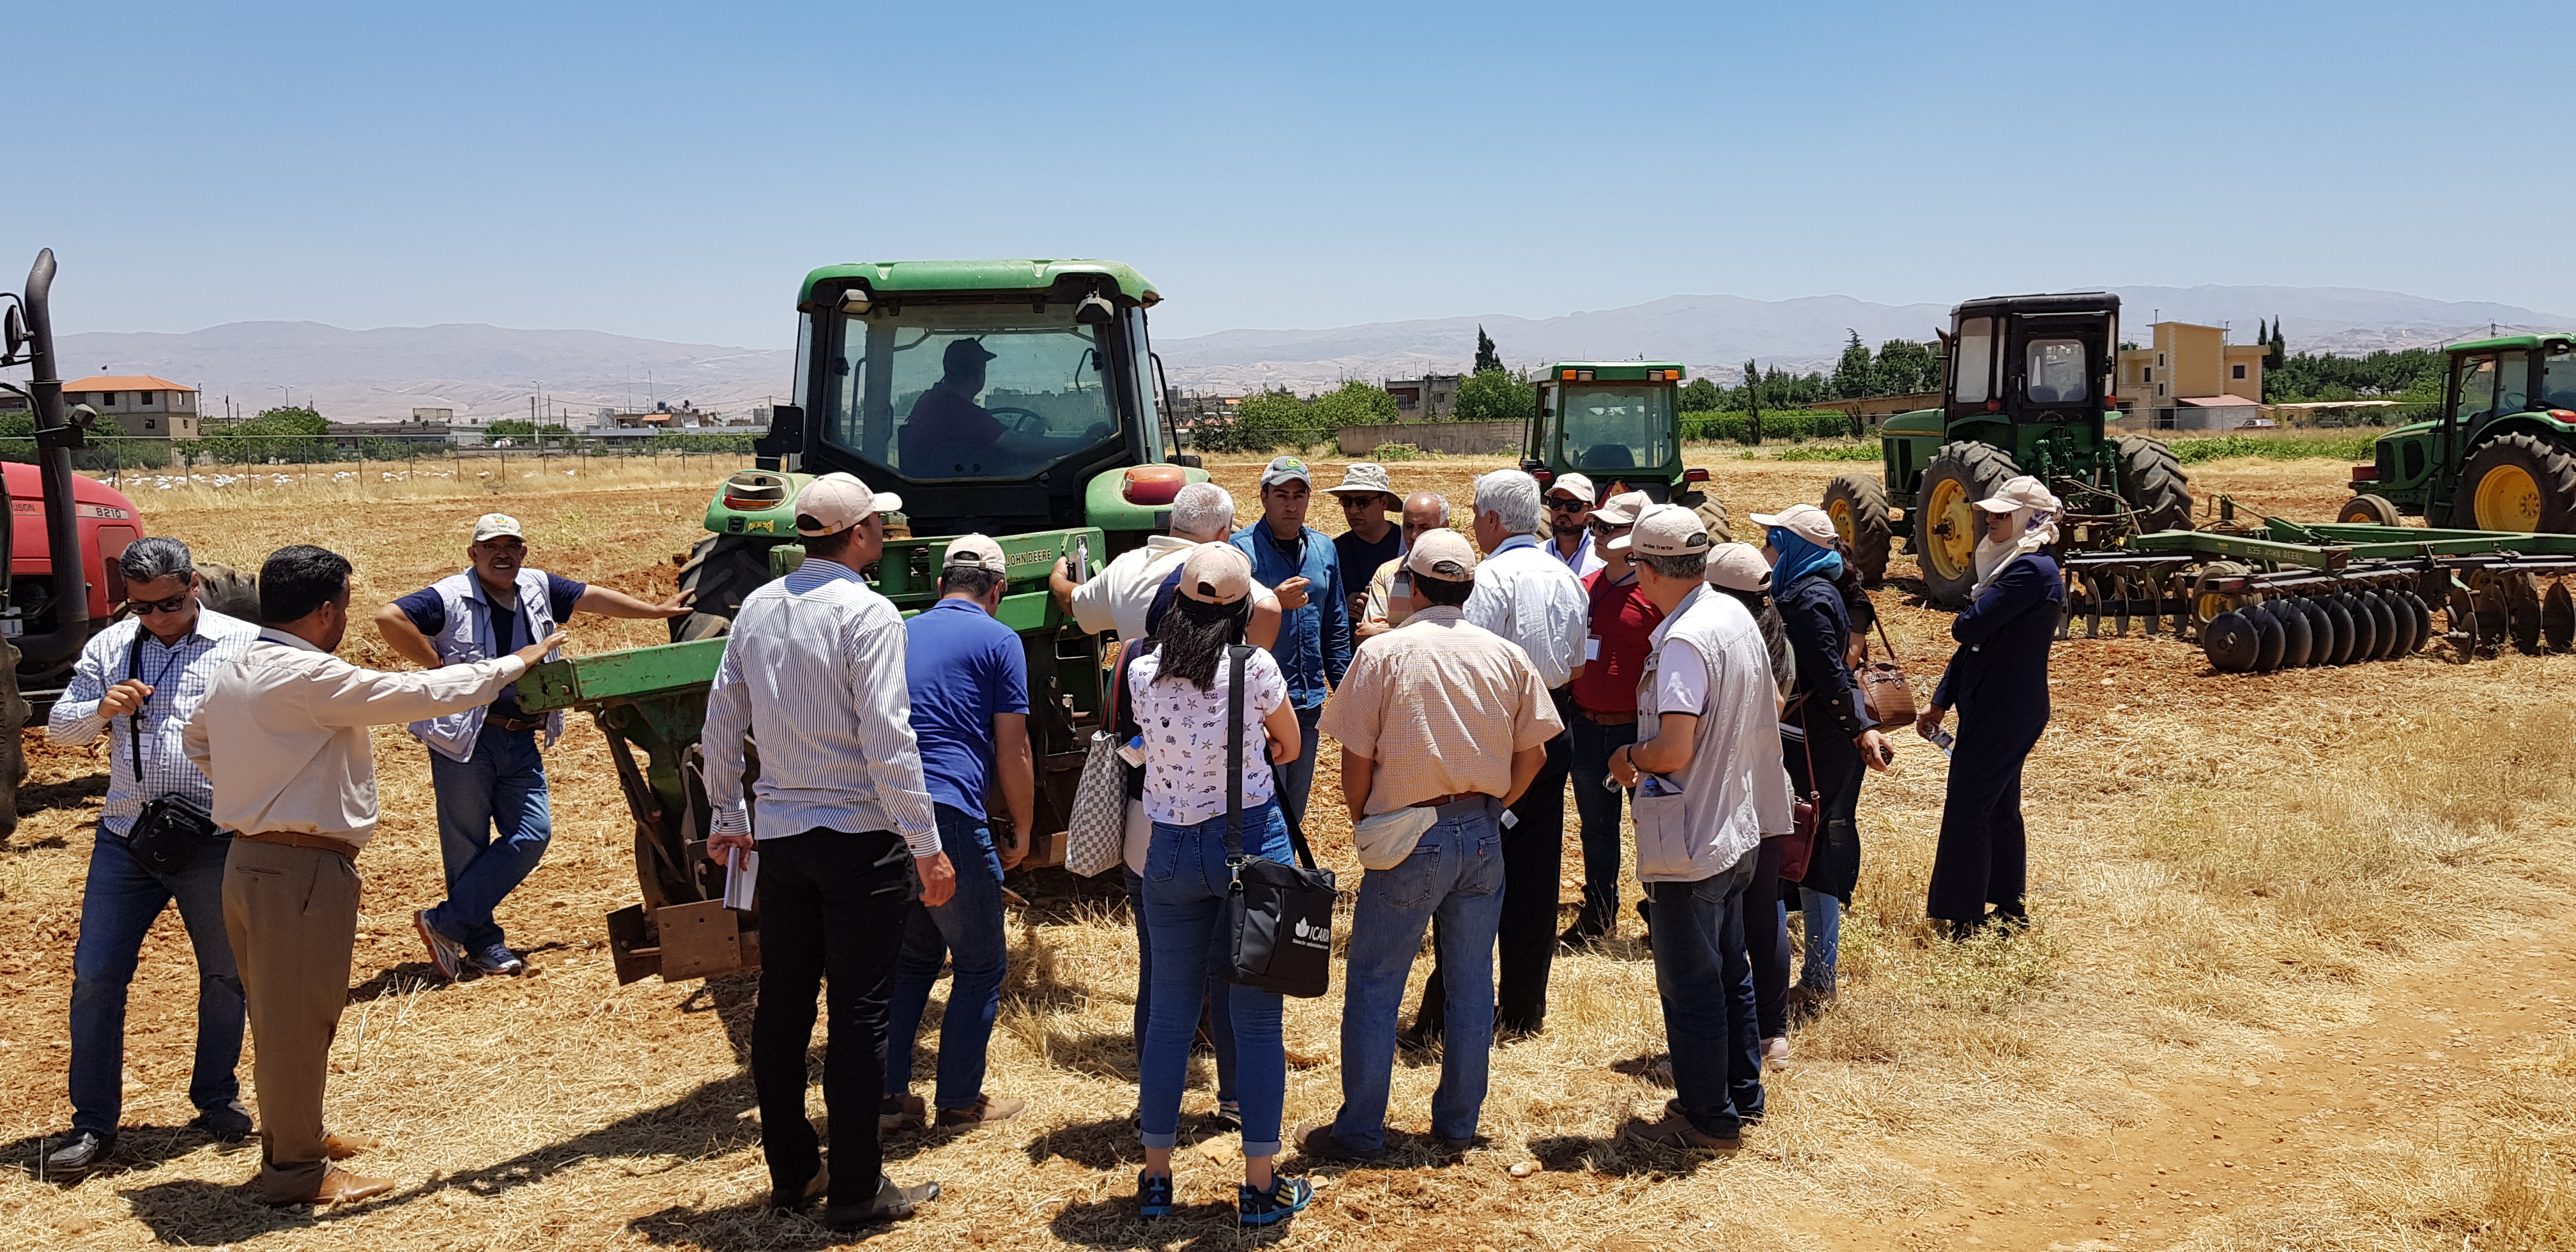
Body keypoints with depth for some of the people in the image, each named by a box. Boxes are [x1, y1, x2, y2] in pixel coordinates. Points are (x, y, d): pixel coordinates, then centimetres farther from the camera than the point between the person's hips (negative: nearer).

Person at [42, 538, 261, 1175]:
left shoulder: (245, 644, -4)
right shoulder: (108, 647, 7)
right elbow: (59, 727, 10)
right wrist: (100, 709, -12)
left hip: (214, 840, -3)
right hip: (124, 836, 3)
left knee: (226, 974, 10)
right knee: (95, 975, 2)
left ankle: (216, 1099, 30)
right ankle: (93, 1124, 14)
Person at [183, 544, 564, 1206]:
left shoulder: (231, 671, 9)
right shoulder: (307, 677, -20)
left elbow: (196, 742, 25)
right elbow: (422, 693, -19)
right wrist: (514, 663, -9)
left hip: (250, 859, 10)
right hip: (301, 870, -10)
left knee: (282, 1014, 22)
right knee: (299, 1019, 1)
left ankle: (291, 1133, 37)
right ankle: (296, 1171, 12)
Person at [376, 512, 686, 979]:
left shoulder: (537, 587, 9)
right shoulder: (450, 597, -9)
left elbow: (594, 597, 18)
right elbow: (389, 618, -20)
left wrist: (657, 611, 23)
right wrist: (439, 667, -18)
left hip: (520, 740, 6)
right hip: (465, 737, -6)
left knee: (533, 834, 1)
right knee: (468, 845, 2)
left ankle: (445, 923, 8)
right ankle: (483, 945, 14)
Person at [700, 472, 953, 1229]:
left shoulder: (757, 607, 5)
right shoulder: (867, 613, -14)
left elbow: (722, 720, 10)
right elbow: (888, 741, -19)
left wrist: (726, 818, 21)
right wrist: (927, 846, -14)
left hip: (779, 836, 6)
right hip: (859, 837, -6)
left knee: (782, 1006, 14)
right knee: (859, 1014, 2)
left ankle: (790, 1174, 26)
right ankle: (856, 1192, 10)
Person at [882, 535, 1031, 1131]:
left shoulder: (899, 634, 19)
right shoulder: (998, 640, 2)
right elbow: (1012, 751, -1)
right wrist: (1022, 832, 11)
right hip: (950, 814, -6)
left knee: (912, 956, 21)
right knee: (981, 965, 9)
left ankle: (889, 1093, 19)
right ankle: (959, 1099, 13)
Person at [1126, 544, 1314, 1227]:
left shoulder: (1141, 672, -4)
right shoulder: (1256, 667, -12)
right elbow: (1290, 747, 4)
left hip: (1170, 850, 3)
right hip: (1251, 843, -3)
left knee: (1171, 1013, 13)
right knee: (1257, 1016, 5)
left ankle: (1155, 1177, 22)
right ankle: (1260, 1186, 13)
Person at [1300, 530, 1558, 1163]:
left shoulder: (1383, 653, -8)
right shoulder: (1507, 655, 2)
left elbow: (1356, 759, -7)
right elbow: (1533, 753, 6)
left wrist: (1363, 825, 8)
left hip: (1410, 840, -4)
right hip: (1483, 837, 4)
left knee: (1373, 986, 6)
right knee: (1471, 984, 13)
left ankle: (1360, 1130, 11)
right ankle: (1458, 1122, 23)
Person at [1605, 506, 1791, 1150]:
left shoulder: (1683, 642, -24)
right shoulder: (1736, 615, 4)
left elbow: (1674, 751, -29)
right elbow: (1771, 706, 16)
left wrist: (1629, 757, -10)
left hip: (1689, 844, -9)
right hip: (1738, 830, 9)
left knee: (1690, 987, 5)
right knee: (1729, 971, 22)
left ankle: (1707, 1119, 17)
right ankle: (1742, 1094, 35)